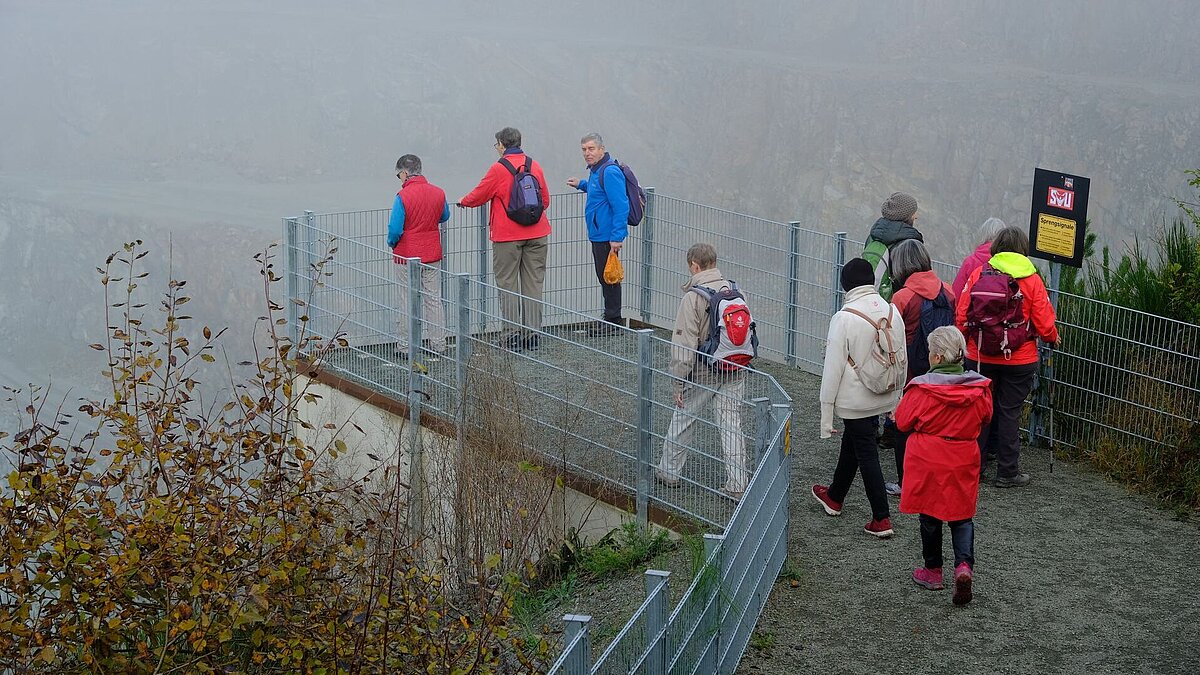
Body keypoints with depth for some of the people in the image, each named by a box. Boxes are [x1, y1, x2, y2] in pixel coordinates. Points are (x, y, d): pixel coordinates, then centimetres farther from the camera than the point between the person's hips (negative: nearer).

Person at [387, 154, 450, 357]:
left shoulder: (403, 196, -17)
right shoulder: (438, 193, -2)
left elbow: (395, 229, -17)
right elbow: (444, 217, 16)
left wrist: (391, 244, 2)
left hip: (407, 256, -4)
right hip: (432, 255, 4)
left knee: (408, 301, 5)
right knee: (434, 299, 12)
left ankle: (406, 346, 9)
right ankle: (438, 344, 16)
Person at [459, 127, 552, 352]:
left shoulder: (499, 169, -10)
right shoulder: (535, 167, 4)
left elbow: (478, 196, -1)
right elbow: (545, 200, 13)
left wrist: (463, 201, 20)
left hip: (507, 236, -4)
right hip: (536, 234, 4)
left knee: (508, 284, 4)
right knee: (533, 283, 7)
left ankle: (512, 334, 2)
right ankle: (533, 334, 8)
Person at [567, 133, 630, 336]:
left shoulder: (610, 172, -20)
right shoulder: (596, 170, 12)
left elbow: (621, 206, -24)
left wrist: (617, 237, -27)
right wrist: (582, 185, 23)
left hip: (607, 236, -11)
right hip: (598, 234, 11)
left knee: (608, 277, -3)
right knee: (604, 277, 16)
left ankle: (613, 321, 5)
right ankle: (610, 318, 25)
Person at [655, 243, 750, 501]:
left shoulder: (692, 298, -15)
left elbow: (684, 344, -16)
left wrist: (678, 381, -10)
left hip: (703, 372, -4)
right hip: (735, 371, 5)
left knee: (682, 418, 14)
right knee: (731, 424, 7)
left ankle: (669, 472, 26)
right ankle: (738, 484, 5)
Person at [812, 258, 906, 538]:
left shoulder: (844, 318, -20)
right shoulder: (892, 311, -2)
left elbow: (833, 368, -17)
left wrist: (826, 413, -9)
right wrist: (895, 401, 19)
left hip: (855, 400, -7)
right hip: (883, 397, 7)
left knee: (867, 455, 2)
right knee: (851, 444, 25)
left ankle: (882, 519, 2)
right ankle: (834, 496, 44)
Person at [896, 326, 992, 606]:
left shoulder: (922, 389, -19)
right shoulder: (978, 389, -7)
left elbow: (903, 421, -9)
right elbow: (985, 417, 9)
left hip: (927, 463, -2)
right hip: (964, 463, 2)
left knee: (930, 517, 13)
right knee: (962, 516, 12)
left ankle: (933, 571, 25)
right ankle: (964, 565, -8)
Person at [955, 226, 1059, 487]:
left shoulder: (978, 275, -6)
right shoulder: (1032, 281, -8)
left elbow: (962, 316, -3)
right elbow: (1044, 325, -7)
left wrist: (965, 342, 14)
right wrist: (1053, 338, 15)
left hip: (980, 357, 1)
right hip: (1020, 359, -1)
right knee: (1010, 412, 7)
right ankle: (1007, 472, 12)